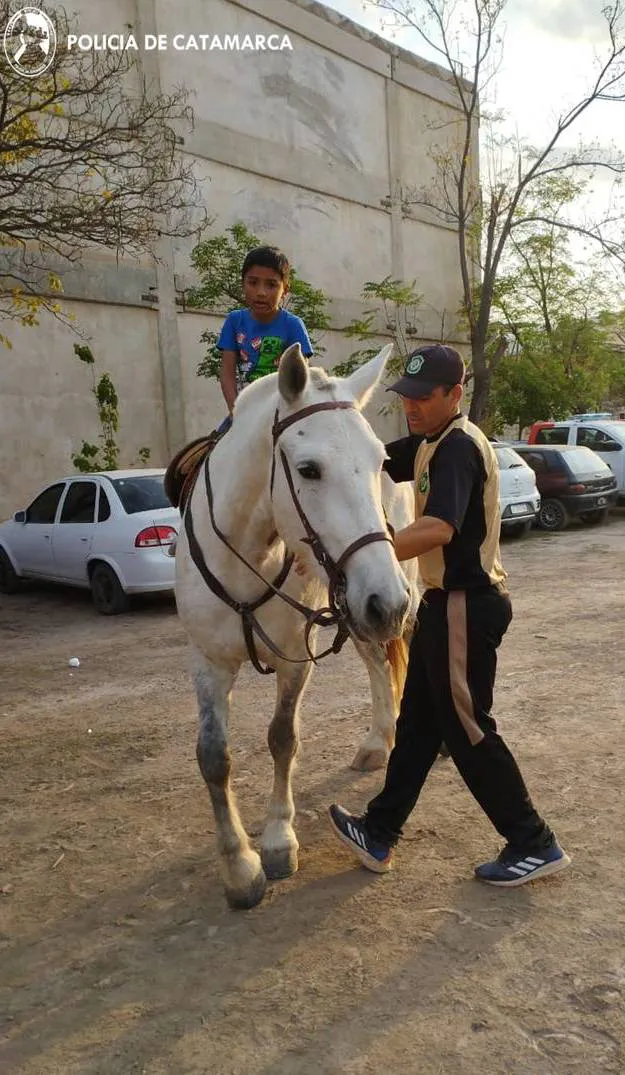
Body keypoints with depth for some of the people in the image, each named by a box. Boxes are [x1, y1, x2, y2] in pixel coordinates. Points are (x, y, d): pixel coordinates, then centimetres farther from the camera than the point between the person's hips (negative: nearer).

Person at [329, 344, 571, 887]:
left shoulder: (460, 447, -20)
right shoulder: (429, 444, 13)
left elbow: (438, 528, -35)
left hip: (465, 605, -10)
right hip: (446, 602, 10)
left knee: (466, 729, 1)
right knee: (418, 720, 15)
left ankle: (534, 844, 17)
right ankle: (379, 833, 28)